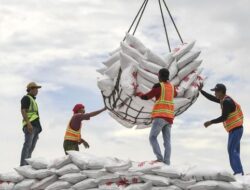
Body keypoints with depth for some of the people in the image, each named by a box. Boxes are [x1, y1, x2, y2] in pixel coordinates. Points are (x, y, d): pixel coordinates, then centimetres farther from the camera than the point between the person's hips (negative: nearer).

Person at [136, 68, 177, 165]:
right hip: (169, 117, 7)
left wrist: (139, 94, 20)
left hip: (160, 116, -6)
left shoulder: (158, 86, -6)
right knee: (167, 141, 2)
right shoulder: (171, 86, 15)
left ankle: (159, 158, -18)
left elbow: (146, 97, -1)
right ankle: (166, 162, -8)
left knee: (152, 138, -2)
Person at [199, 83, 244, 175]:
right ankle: (239, 173, 10)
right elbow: (211, 98, 24)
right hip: (235, 129, 10)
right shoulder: (224, 99, 12)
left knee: (232, 150, -14)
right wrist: (201, 90, 22)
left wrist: (211, 122, -18)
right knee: (234, 151, 10)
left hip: (235, 129, -10)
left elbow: (224, 117, -21)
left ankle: (238, 172, -19)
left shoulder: (227, 102, -17)